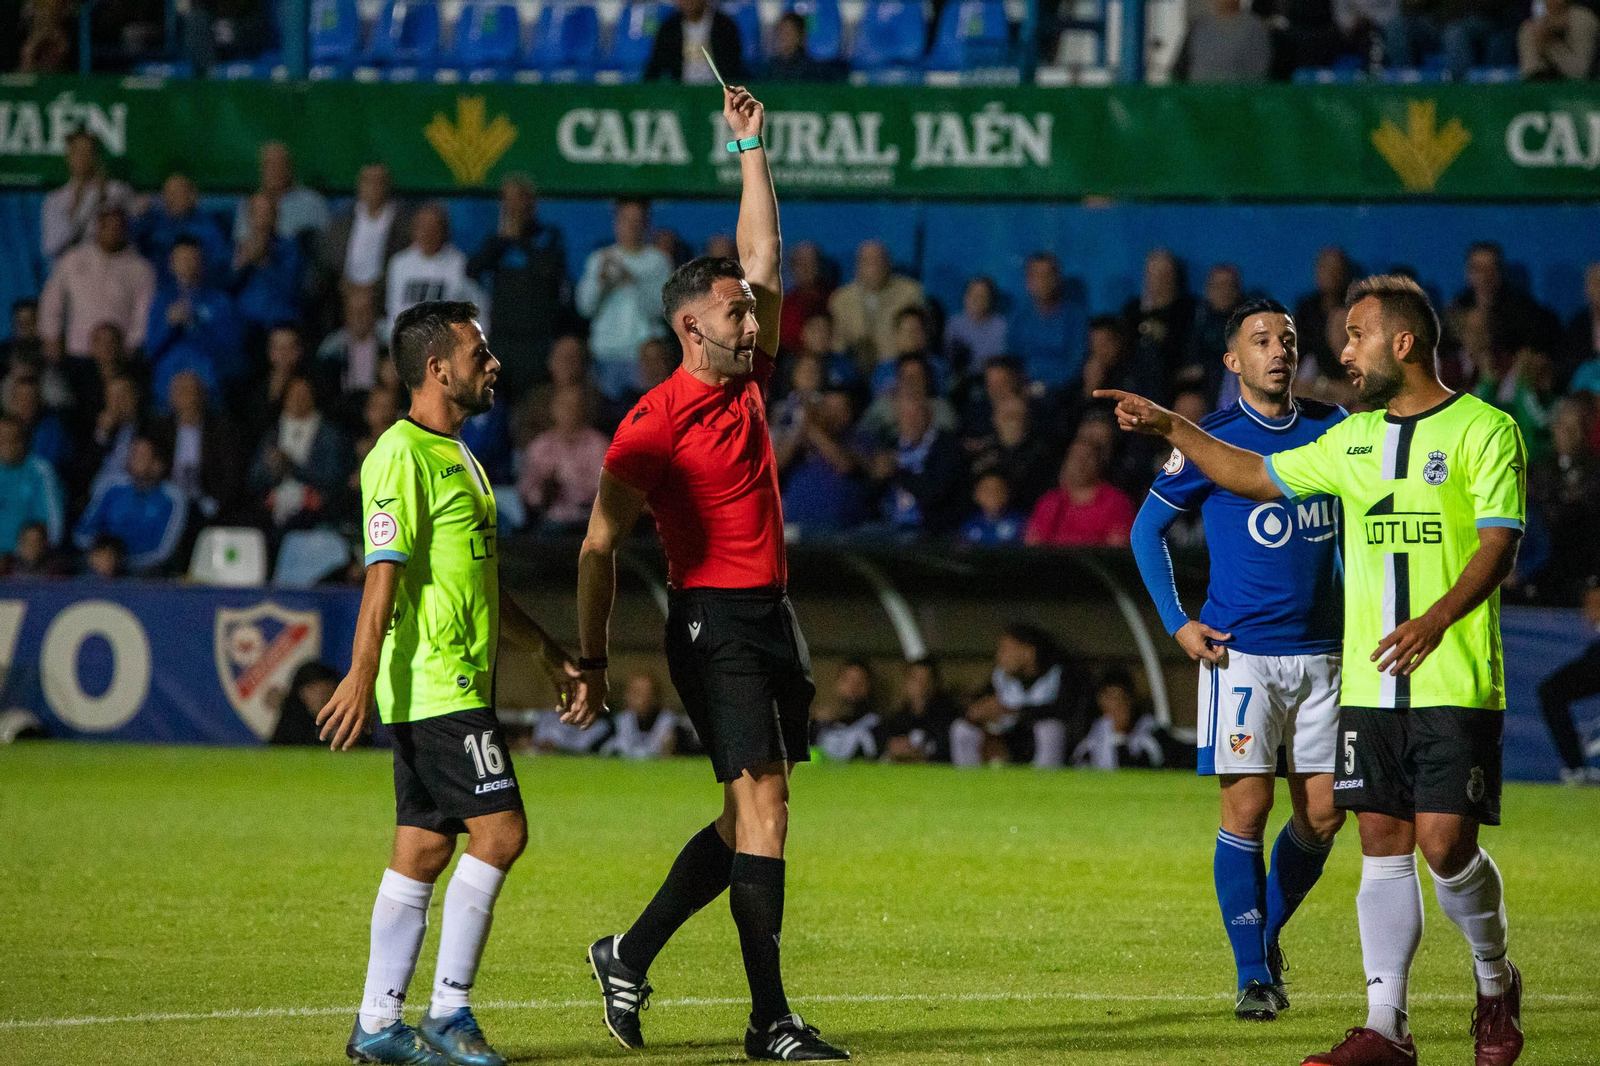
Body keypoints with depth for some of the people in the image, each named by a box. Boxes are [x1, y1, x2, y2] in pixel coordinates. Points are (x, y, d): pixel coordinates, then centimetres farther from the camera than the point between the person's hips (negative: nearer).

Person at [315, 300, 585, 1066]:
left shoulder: (455, 456, 21)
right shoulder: (402, 456, -11)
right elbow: (384, 571, -20)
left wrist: (553, 659, 29)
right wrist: (363, 673, -27)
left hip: (460, 687, 10)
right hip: (434, 689, -10)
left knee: (422, 853, 8)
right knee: (500, 831, -11)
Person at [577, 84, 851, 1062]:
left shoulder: (749, 383, 10)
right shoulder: (654, 423, -10)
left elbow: (763, 257, 18)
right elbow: (600, 546, -5)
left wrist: (752, 150, 15)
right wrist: (592, 658, -6)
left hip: (772, 616, 8)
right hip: (712, 622, -8)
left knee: (752, 815, 10)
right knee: (762, 801, -13)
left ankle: (631, 956, 23)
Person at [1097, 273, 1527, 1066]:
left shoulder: (1484, 430, -5)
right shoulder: (1354, 439, 15)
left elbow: (1498, 546, -14)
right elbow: (1255, 475, 27)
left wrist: (1437, 618, -29)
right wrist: (1170, 427, 22)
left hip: (1456, 685, -6)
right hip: (1369, 684, 6)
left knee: (1445, 843, -10)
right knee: (1383, 845, 2)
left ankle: (1496, 985, 16)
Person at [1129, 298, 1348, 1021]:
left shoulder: (1330, 428, 7)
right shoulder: (1212, 439, -4)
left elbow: (1354, 520, 22)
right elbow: (1147, 529, 5)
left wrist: (1358, 606, 11)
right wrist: (1177, 622, -3)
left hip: (1321, 650, 4)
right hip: (1241, 654, -4)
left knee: (1322, 815, 3)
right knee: (1247, 810, -8)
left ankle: (1266, 933, 26)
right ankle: (1253, 974, 1)